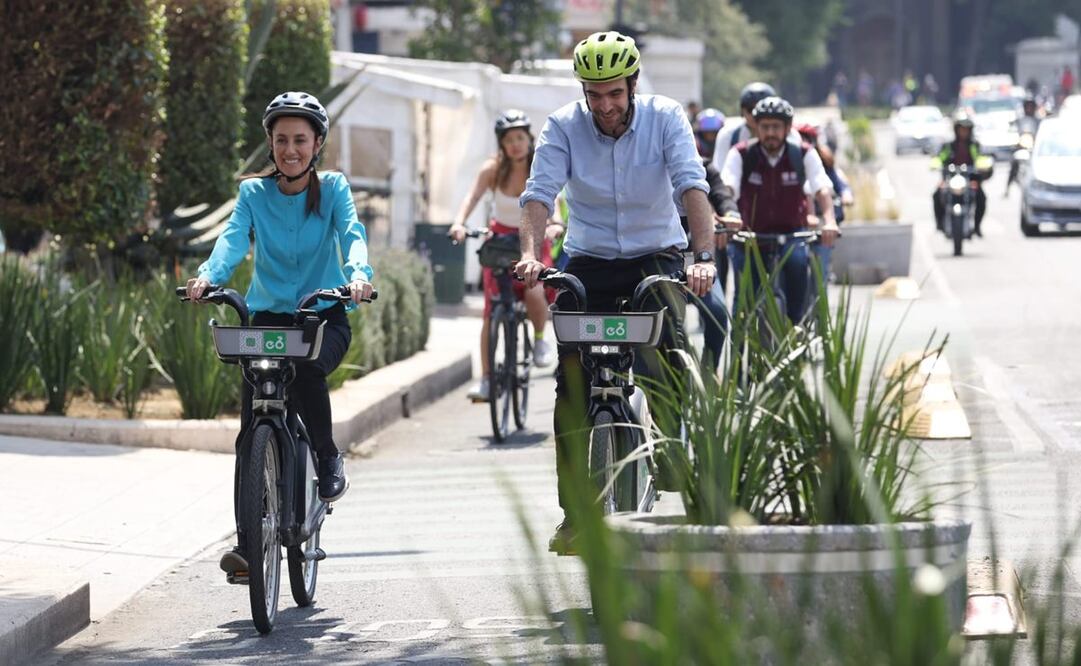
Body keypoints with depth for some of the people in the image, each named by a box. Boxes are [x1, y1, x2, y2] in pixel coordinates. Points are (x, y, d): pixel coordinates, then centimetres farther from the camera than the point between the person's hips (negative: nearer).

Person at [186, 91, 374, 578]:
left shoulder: (332, 188, 1)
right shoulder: (254, 192, 4)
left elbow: (351, 232, -15)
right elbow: (234, 237, -12)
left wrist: (358, 272, -38)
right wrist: (208, 275, -34)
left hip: (325, 316, -1)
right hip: (268, 314, 2)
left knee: (306, 368, -35)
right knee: (253, 425, -14)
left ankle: (327, 460, -8)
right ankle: (248, 538, -8)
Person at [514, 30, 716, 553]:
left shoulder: (664, 118, -11)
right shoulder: (563, 127, -9)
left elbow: (691, 187, -22)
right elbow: (540, 193, -19)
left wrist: (705, 257, -37)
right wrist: (530, 253, -38)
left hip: (656, 257, -1)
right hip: (589, 261, 1)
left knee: (668, 370, -19)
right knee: (572, 384, -7)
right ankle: (574, 514, 0)